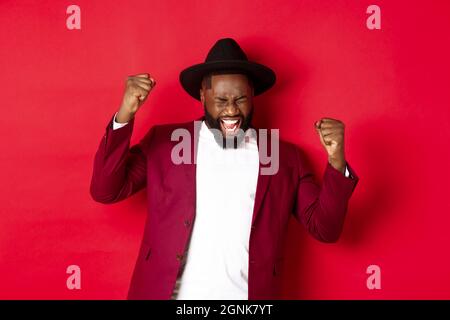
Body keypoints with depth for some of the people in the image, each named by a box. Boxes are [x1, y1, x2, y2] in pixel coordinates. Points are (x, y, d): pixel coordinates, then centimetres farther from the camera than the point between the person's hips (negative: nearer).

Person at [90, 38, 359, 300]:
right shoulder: (164, 141, 0)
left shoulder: (286, 157, 1)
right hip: (168, 292, 0)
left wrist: (336, 163, -15)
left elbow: (325, 228, 0)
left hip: (247, 296, 1)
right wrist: (124, 115, -15)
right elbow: (106, 191, -5)